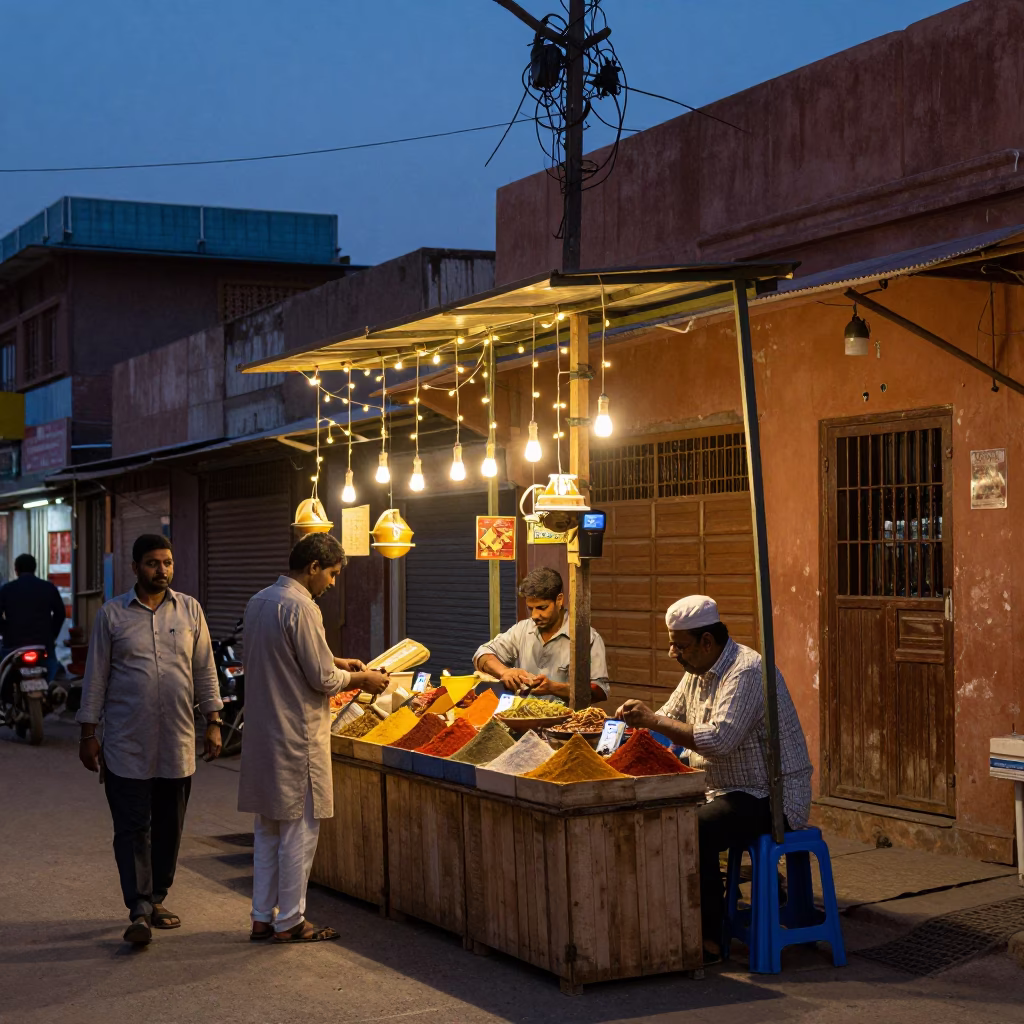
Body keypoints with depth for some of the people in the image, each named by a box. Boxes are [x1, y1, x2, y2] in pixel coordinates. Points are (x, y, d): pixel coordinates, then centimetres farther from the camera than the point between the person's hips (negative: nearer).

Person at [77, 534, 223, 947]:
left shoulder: (189, 610, 6)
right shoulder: (112, 615, 0)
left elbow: (205, 671, 9)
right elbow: (95, 677, 2)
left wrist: (213, 722, 4)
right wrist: (88, 734, 0)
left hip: (177, 742, 3)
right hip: (127, 744, -3)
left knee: (169, 827, 9)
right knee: (133, 827, -4)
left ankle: (156, 899, 22)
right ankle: (140, 911, -2)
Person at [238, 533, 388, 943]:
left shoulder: (259, 601, 11)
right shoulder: (300, 608, -19)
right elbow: (322, 679, -17)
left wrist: (336, 663, 18)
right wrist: (360, 679, 0)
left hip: (262, 732, 9)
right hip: (296, 736, -9)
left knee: (267, 828, 15)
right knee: (299, 829, 1)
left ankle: (262, 917, 20)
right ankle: (290, 921, 8)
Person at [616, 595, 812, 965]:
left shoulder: (747, 671, -20)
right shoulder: (698, 673, 11)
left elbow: (720, 739, -30)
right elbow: (669, 717, 19)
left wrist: (653, 721, -24)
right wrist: (640, 720, -3)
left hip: (772, 797, -10)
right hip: (723, 792, 10)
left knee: (694, 831, -29)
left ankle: (709, 941, -18)